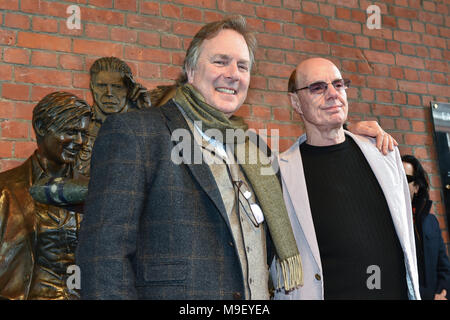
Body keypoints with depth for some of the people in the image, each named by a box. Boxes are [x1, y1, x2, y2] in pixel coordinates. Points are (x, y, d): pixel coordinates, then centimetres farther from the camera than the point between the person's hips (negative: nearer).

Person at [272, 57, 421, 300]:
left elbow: (406, 235, 8)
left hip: (399, 292, 4)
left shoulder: (385, 153, 2)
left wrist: (415, 293, 9)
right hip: (328, 292, -3)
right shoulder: (280, 172, -10)